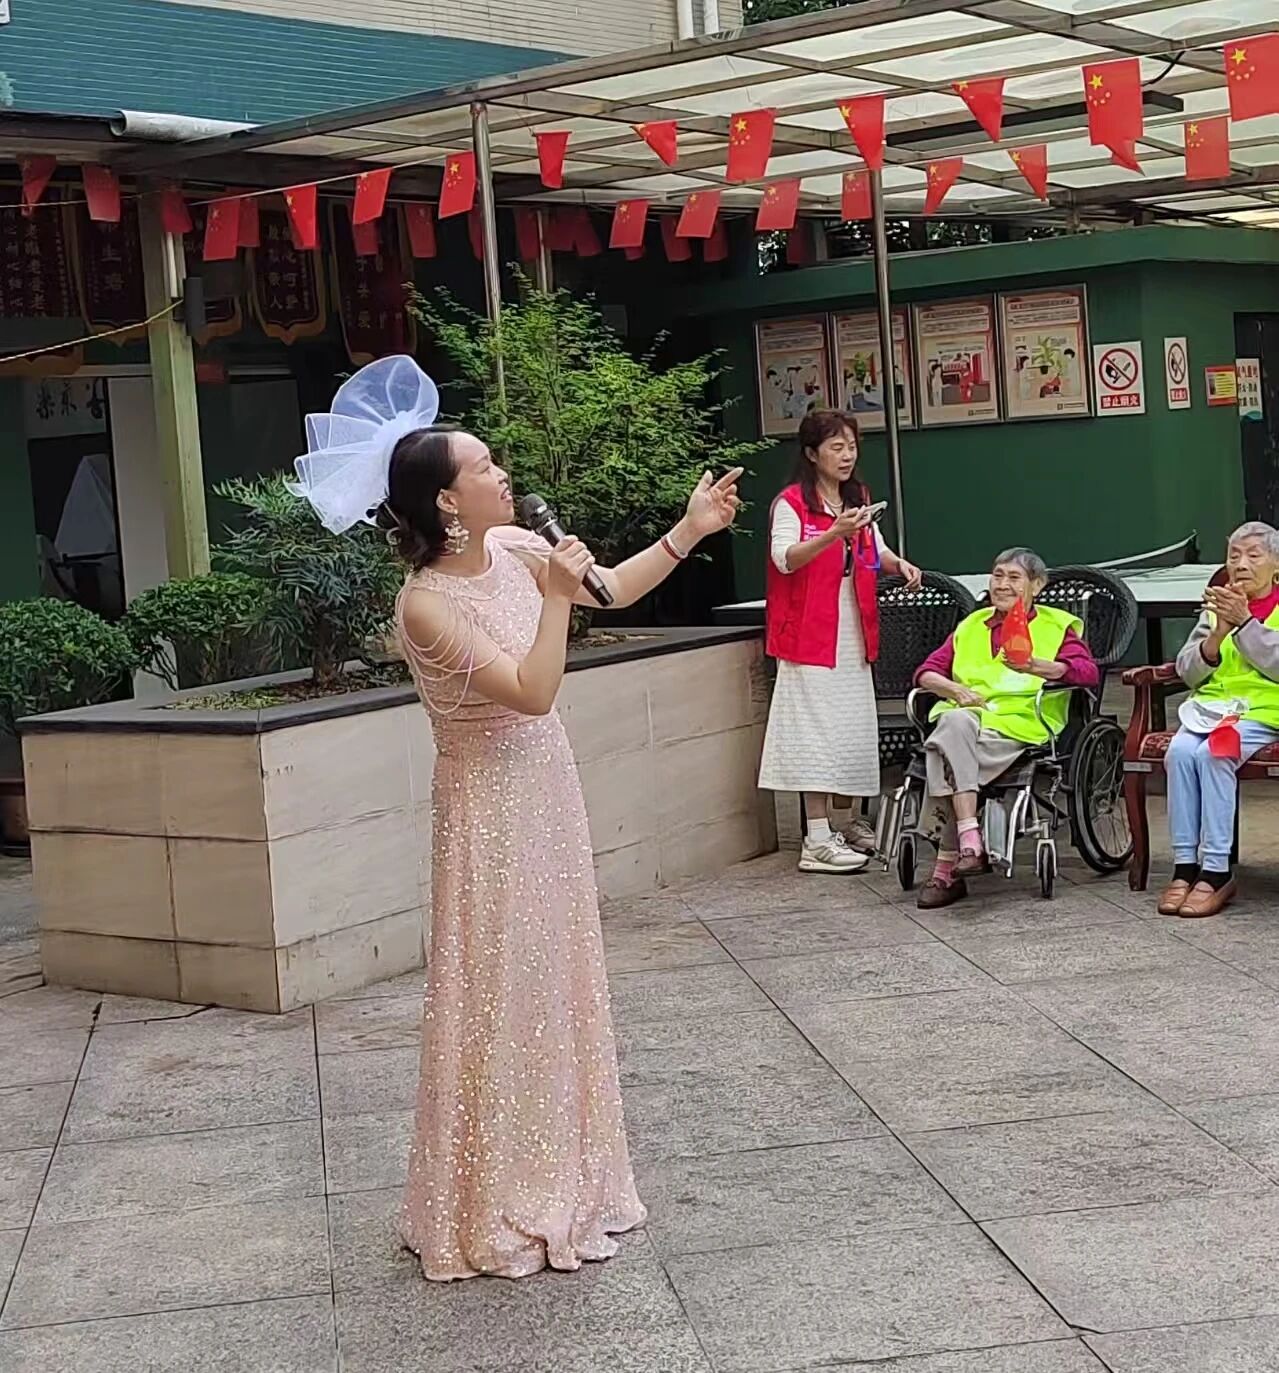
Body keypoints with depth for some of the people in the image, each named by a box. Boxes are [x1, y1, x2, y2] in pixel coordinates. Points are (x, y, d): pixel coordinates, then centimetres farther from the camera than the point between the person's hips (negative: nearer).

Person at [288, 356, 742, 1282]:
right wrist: (553, 597, -26)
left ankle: (555, 1178, 33)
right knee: (501, 994, 2)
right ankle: (497, 1210, 18)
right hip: (492, 808, -8)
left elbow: (609, 590, 13)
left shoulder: (515, 549, -2)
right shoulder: (427, 604, -24)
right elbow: (534, 692, -26)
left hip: (547, 789, 8)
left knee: (555, 978, 17)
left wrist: (691, 530, 8)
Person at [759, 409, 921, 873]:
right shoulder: (791, 503, -8)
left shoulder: (858, 500, 15)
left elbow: (875, 552, 23)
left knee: (852, 727, 9)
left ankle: (846, 822, 18)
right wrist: (834, 534, -33)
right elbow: (785, 558, -20)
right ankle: (817, 840, -10)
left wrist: (898, 563, 1)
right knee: (817, 729, -9)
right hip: (811, 633, -8)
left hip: (853, 633, 8)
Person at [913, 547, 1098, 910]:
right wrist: (957, 690, -2)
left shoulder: (1057, 626, 17)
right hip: (964, 717, 4)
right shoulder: (971, 626, 30)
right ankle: (969, 843, -41)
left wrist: (1036, 667, -20)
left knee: (949, 747, -33)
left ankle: (947, 867, -34)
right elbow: (926, 672, 21)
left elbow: (1088, 672, -2)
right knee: (956, 721, -35)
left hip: (1018, 724, -4)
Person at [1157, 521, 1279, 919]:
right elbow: (1187, 672, 7)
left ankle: (1216, 872, -29)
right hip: (1212, 705, 4)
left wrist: (1245, 621, -18)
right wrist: (1217, 635, -10)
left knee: (1213, 754, -32)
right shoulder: (1218, 605, 15)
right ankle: (1185, 866, -25)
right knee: (1180, 751, -28)